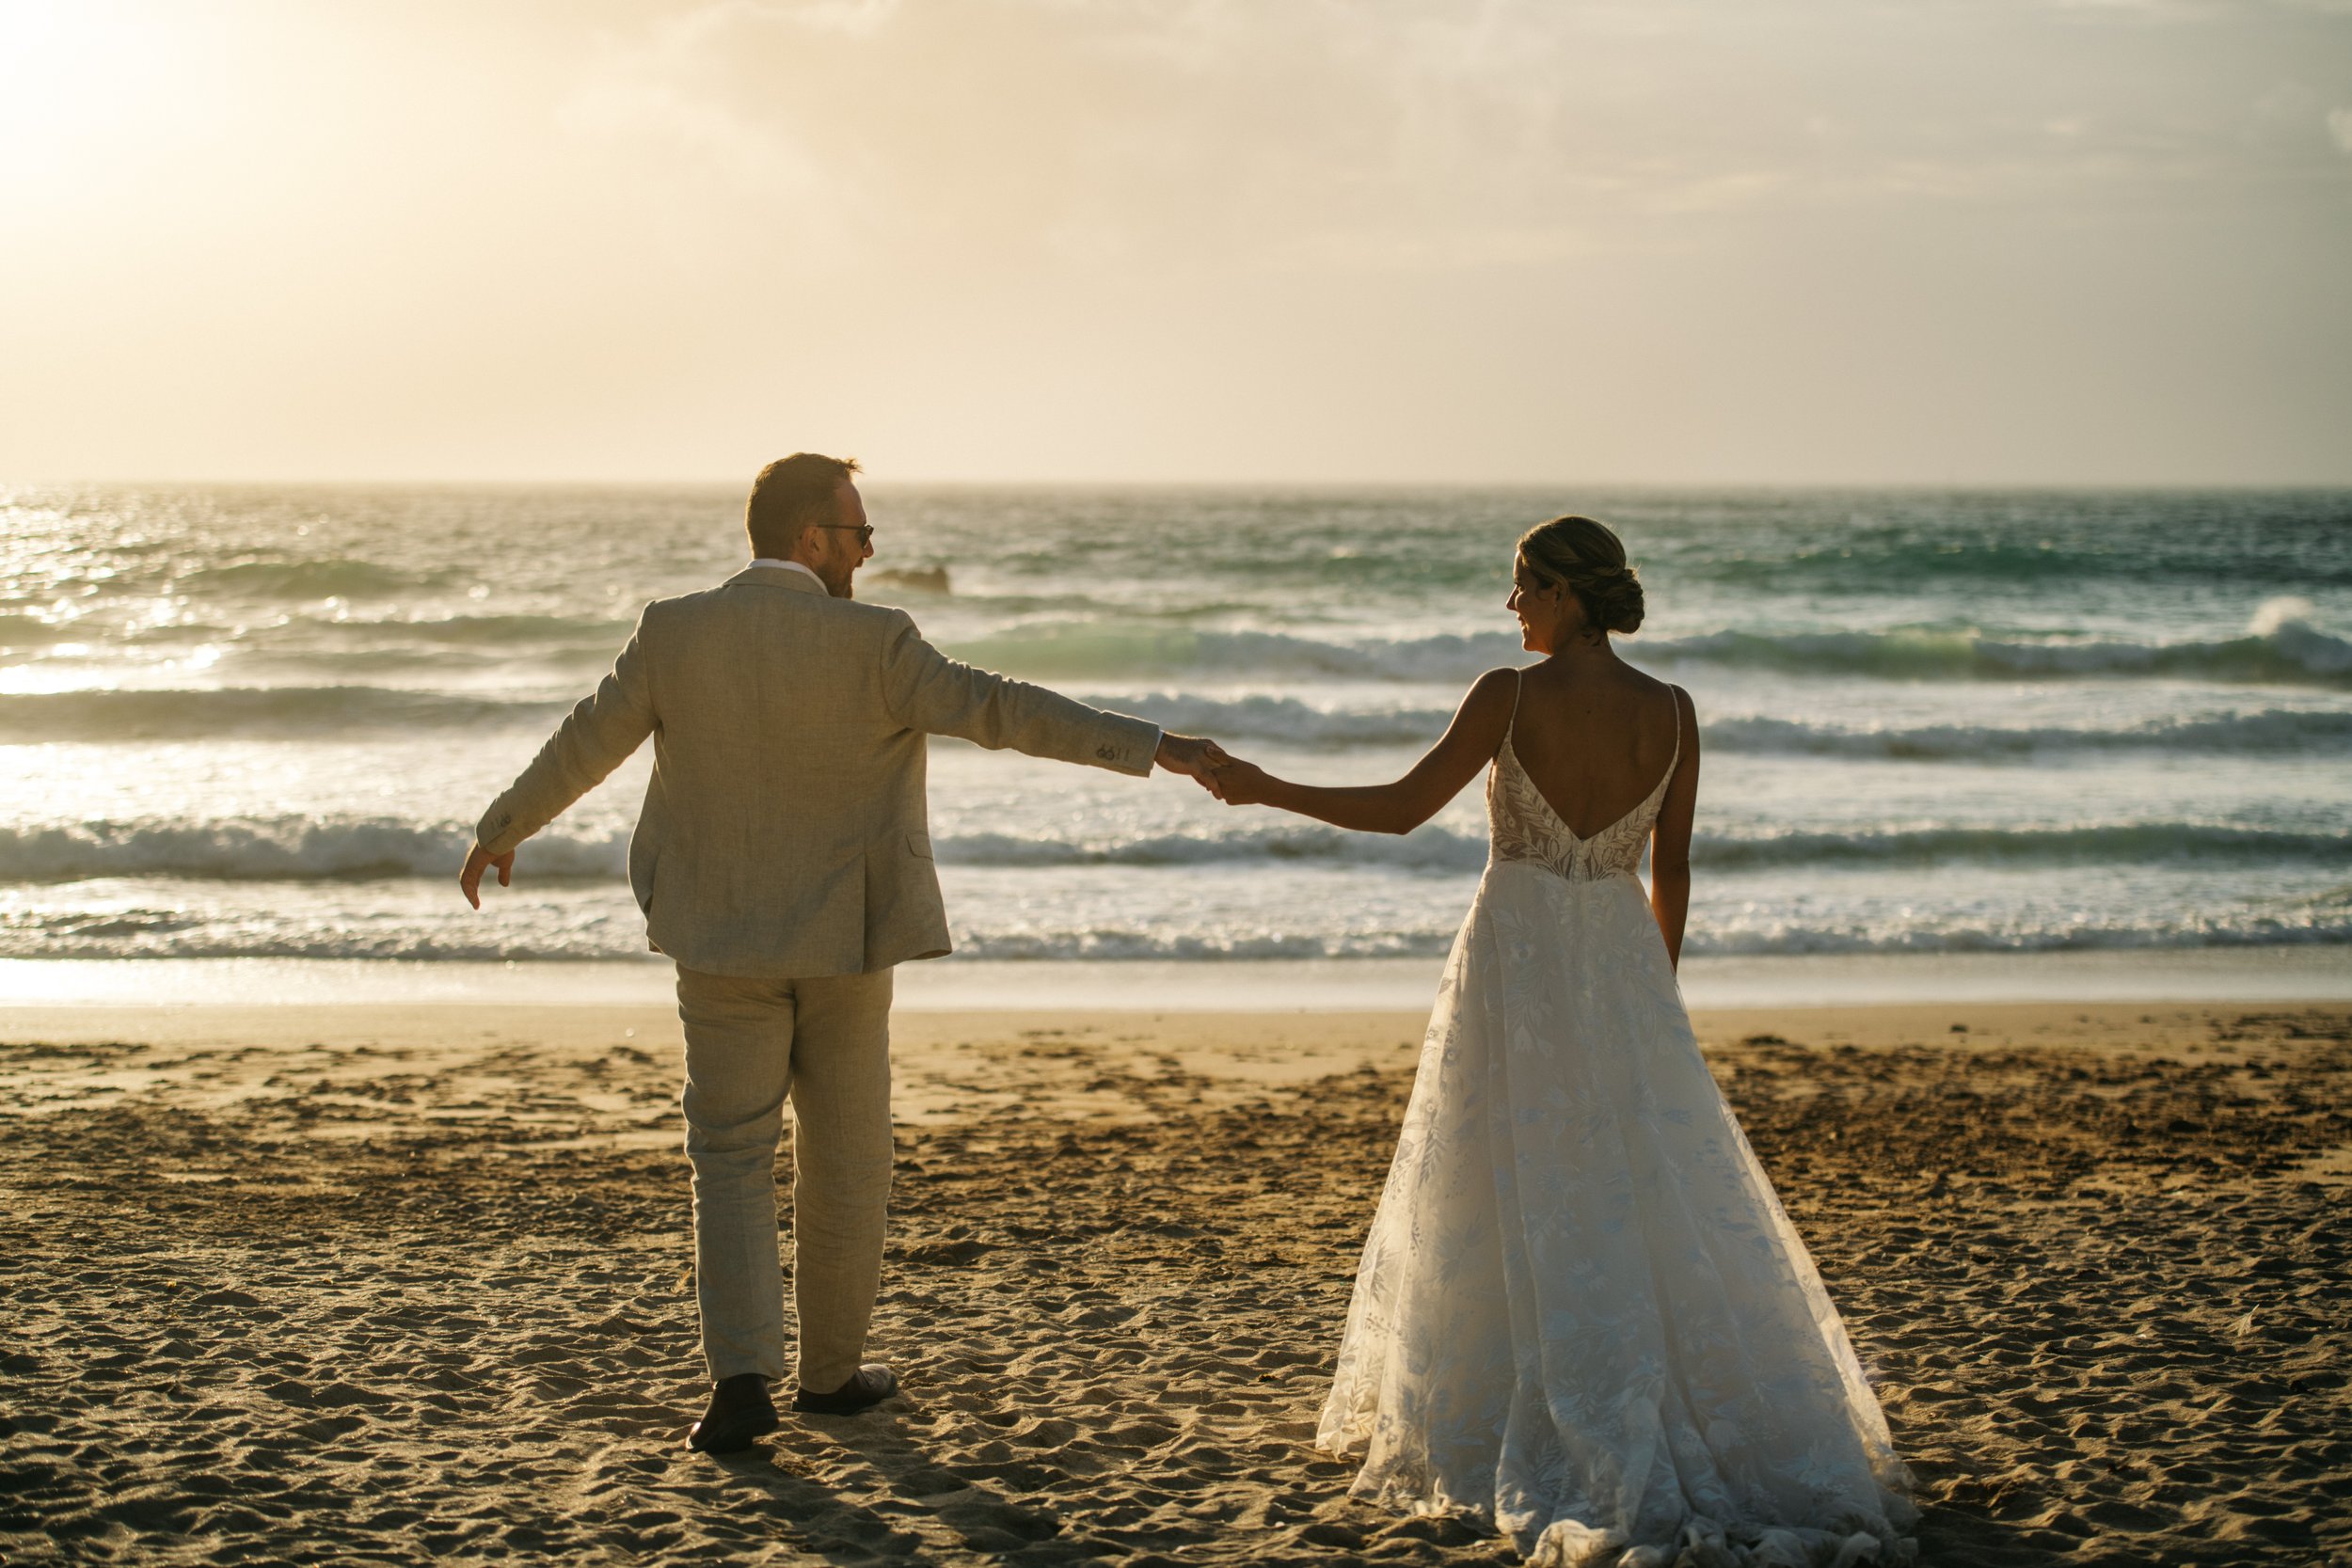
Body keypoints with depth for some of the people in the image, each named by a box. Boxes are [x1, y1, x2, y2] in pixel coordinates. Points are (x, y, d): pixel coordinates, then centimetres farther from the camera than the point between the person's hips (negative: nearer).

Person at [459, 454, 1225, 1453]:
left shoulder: (673, 633, -5)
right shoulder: (871, 642, -13)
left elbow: (585, 743, 4)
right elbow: (998, 710, -19)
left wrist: (502, 831, 20)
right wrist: (1152, 748, -18)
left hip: (723, 947, 2)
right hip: (844, 941, -1)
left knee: (732, 1159, 7)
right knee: (844, 1161, 13)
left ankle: (743, 1376, -7)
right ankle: (830, 1368, 23)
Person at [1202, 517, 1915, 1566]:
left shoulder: (1508, 697, -14)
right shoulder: (1671, 713, -2)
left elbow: (1401, 809, -9)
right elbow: (1672, 872, 5)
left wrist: (1267, 790, 3)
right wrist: (1656, 996, 18)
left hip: (1515, 965, -3)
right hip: (1621, 968, 3)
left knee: (1516, 1210, 7)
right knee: (1660, 1208, 11)